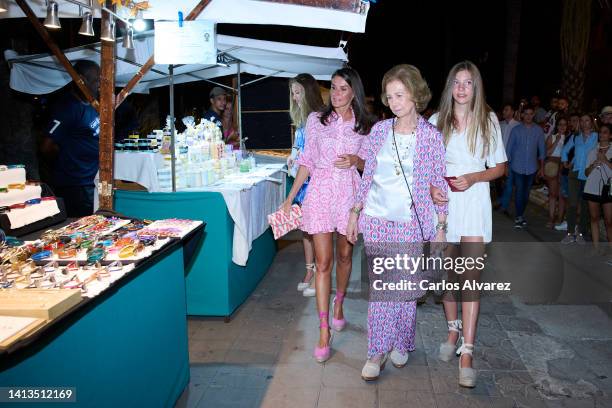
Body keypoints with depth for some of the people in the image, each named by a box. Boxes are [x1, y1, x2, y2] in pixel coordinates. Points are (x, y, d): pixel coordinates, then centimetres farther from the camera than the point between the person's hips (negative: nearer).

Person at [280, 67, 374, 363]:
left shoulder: (366, 125, 5)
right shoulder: (316, 119, 5)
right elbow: (307, 161, 8)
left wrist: (356, 161, -12)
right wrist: (291, 196, 4)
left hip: (350, 194, 1)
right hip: (321, 192, -1)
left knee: (345, 255, 13)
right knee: (323, 261, -5)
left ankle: (338, 305, 39)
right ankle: (324, 330, -1)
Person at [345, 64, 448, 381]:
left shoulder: (431, 135, -3)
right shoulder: (379, 130, 3)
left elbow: (439, 184, 0)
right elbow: (367, 176, 9)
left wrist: (441, 228, -2)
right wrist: (355, 213, 8)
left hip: (413, 223, -1)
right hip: (376, 219, 2)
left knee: (407, 286, 6)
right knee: (379, 286, 4)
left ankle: (401, 343, 28)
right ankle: (378, 351, 15)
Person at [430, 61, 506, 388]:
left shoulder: (488, 120, 4)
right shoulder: (437, 121, 5)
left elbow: (499, 167, 6)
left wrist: (473, 177, -13)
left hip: (474, 203, -2)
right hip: (443, 202, 2)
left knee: (470, 276, -9)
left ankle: (467, 354, -7)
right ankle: (453, 330, 31)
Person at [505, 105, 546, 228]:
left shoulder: (538, 130, 4)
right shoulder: (516, 130, 0)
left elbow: (541, 149, 9)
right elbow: (509, 148, 3)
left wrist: (541, 167, 8)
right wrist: (506, 165, 1)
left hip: (532, 168, 2)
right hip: (518, 167, -2)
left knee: (526, 193, 8)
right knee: (519, 191, -9)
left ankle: (520, 215, 21)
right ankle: (518, 217, -2)